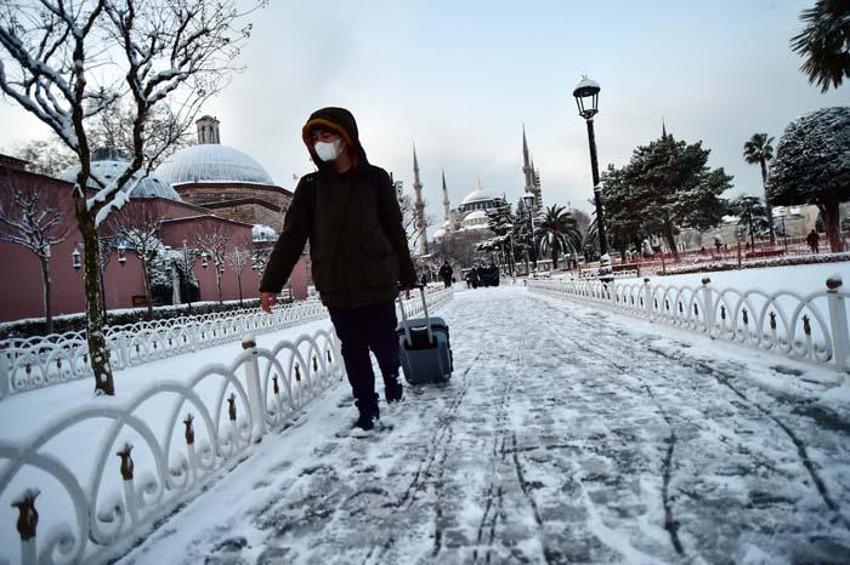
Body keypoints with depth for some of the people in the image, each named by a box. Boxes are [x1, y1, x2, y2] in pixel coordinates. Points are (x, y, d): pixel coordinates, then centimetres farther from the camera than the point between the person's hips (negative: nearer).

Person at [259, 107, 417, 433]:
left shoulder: (375, 179, 0)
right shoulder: (310, 186, 3)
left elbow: (394, 230, 5)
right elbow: (291, 237, 2)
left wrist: (407, 275, 10)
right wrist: (271, 282, -2)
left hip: (377, 282, -1)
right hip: (336, 289, 1)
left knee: (384, 343, 8)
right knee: (353, 350, 8)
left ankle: (393, 382, 39)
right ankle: (366, 408, 23)